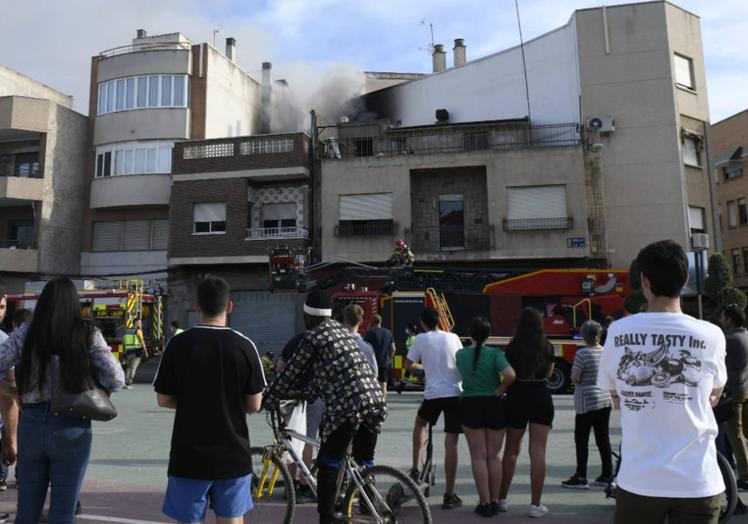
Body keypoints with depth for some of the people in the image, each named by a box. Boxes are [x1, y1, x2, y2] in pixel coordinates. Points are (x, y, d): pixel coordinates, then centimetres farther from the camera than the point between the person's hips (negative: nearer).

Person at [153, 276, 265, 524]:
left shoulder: (178, 344, -9)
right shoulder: (245, 346, -8)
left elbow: (163, 400, -1)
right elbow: (254, 405, -4)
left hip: (189, 455, 0)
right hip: (233, 454, 1)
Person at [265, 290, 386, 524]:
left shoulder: (313, 335, -2)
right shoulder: (341, 329, 21)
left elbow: (291, 371, 3)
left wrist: (269, 398, 16)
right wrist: (304, 394, 32)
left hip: (347, 406, -8)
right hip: (376, 401, 8)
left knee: (328, 466, 7)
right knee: (364, 462, 22)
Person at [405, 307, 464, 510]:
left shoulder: (421, 339, 1)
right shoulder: (453, 337, 5)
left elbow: (408, 365, 8)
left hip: (433, 394, 0)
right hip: (454, 392, 0)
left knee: (420, 422, 29)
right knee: (451, 443, 0)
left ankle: (415, 469, 29)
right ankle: (449, 494, 2)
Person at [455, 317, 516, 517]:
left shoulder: (460, 354, -1)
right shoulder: (495, 353, -10)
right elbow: (510, 375, -24)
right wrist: (501, 389, -8)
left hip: (470, 405, 0)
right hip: (495, 404, 0)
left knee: (478, 456, 6)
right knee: (494, 456, 12)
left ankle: (484, 503, 8)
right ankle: (494, 501, 19)